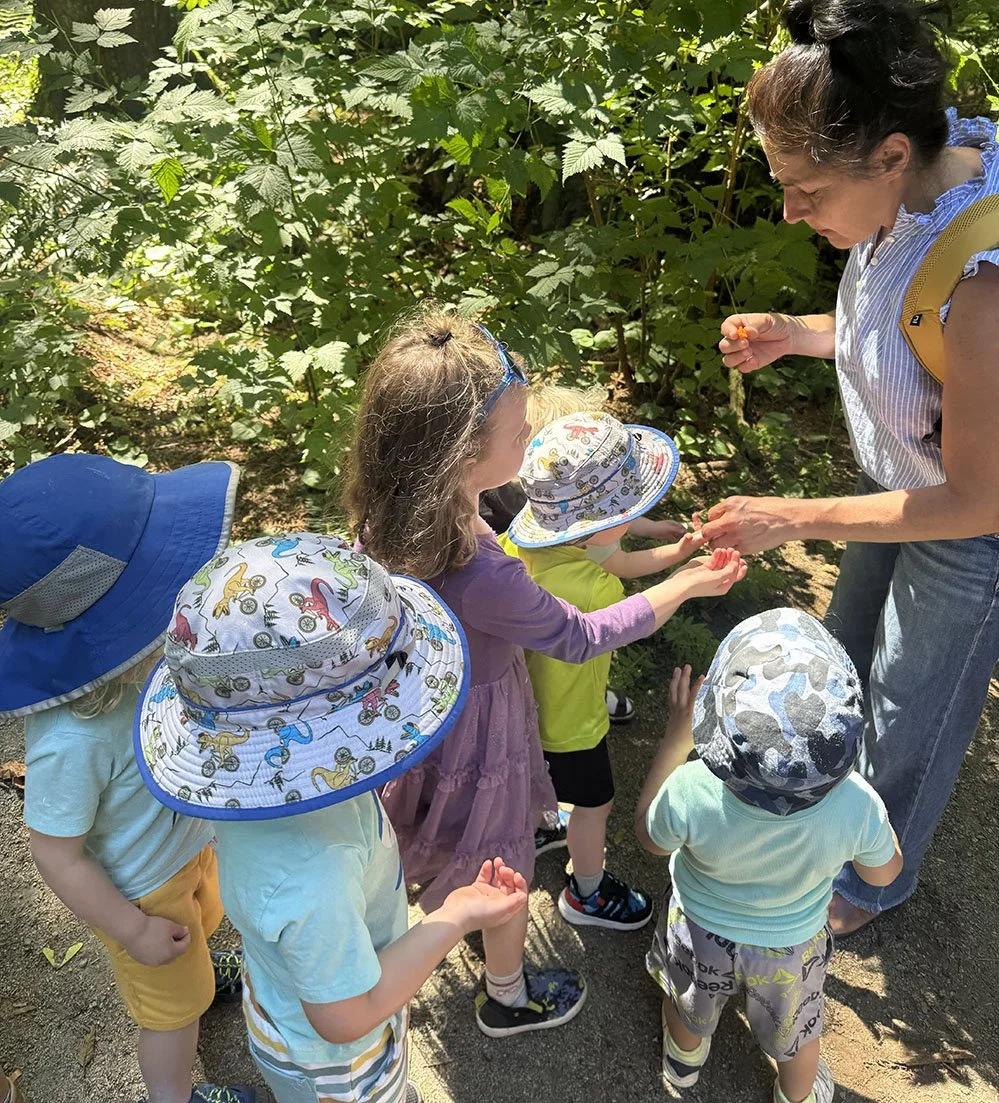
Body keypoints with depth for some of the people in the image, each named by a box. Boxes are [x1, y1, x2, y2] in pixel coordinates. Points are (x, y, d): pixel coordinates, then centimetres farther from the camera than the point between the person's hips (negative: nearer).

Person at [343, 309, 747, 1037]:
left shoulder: (398, 516, -20)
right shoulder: (483, 579, -42)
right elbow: (581, 638, -25)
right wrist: (685, 586, -16)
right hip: (478, 735, -6)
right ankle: (509, 998, 51)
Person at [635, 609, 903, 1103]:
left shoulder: (692, 794, -42)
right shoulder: (857, 806, -38)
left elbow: (650, 835, -16)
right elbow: (883, 873, -13)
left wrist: (676, 736, -16)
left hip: (701, 935, 0)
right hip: (791, 949, 1)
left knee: (689, 1009, 35)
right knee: (795, 1036, 33)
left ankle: (683, 1062, 65)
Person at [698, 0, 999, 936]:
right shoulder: (917, 183, -15)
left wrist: (788, 520, -25)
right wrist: (795, 334, -12)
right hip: (900, 479, 8)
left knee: (908, 722, 16)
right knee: (844, 658, 28)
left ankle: (872, 882, 48)